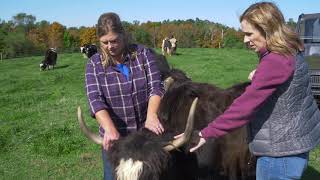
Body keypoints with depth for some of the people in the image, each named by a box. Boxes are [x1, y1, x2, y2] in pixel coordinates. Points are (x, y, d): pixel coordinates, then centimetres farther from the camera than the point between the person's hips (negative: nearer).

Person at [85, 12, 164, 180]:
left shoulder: (144, 54, -5)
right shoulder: (94, 64, -5)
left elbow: (156, 87, -14)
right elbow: (95, 99, -16)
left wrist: (151, 115, -33)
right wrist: (110, 129, -33)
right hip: (114, 135, 0)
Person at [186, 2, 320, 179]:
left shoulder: (275, 61, -25)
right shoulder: (291, 52, 5)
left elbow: (246, 105, -29)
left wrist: (206, 133, -26)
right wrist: (258, 77, 3)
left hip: (281, 151, -10)